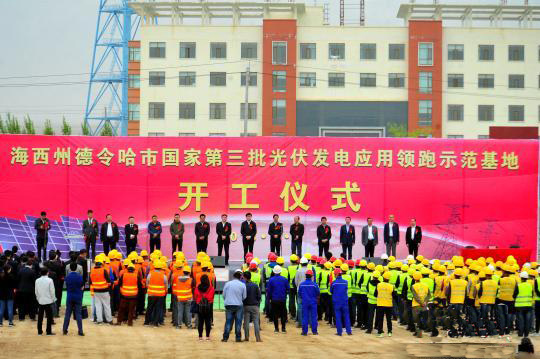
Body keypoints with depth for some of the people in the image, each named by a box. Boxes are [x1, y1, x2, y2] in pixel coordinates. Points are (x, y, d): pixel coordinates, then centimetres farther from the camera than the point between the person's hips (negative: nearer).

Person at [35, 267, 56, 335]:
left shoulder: (37, 281, 1)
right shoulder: (49, 280, -11)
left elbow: (36, 292, 7)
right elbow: (52, 291, -8)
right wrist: (53, 299, 5)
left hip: (40, 301, 4)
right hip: (48, 301, -4)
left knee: (40, 317, 10)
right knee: (49, 317, 2)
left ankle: (39, 331, 14)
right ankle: (49, 331, 1)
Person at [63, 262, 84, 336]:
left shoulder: (67, 277, -6)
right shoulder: (80, 276, -9)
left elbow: (66, 287, 3)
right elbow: (82, 287, -3)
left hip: (69, 298, 1)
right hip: (78, 297, -1)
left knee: (67, 314, 10)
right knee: (78, 314, 2)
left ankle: (65, 330, 13)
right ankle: (80, 331, 0)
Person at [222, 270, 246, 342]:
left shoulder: (227, 284, 0)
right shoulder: (242, 285, -3)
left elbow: (224, 295, 5)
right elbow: (244, 297, 2)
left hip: (228, 305, 1)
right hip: (239, 305, -1)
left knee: (228, 321, 6)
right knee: (238, 322, 5)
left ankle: (225, 337, 4)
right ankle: (238, 337, 5)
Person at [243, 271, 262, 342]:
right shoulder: (255, 286, -2)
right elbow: (259, 296, 1)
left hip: (246, 306, -1)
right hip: (255, 306, 1)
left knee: (246, 322, 6)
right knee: (256, 322, 1)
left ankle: (246, 337, 5)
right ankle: (258, 338, -3)